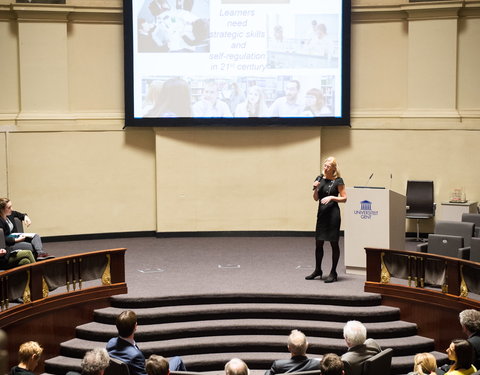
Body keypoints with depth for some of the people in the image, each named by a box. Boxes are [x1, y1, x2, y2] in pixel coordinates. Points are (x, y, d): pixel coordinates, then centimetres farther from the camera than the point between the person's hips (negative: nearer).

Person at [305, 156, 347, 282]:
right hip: (322, 212, 6)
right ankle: (318, 270, 23)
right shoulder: (320, 179, 8)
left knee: (334, 243, 1)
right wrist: (316, 188, -7)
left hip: (333, 213, -5)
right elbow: (316, 198, 11)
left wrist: (332, 197, -17)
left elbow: (344, 198, -5)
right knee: (318, 243, 10)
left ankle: (333, 273, 7)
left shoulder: (338, 181, -6)